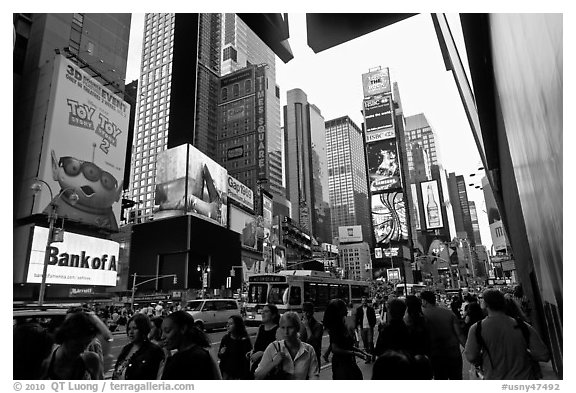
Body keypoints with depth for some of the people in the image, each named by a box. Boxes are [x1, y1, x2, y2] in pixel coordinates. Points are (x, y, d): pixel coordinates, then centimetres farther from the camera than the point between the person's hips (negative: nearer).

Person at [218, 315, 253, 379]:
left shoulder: (244, 340, -11)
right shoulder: (225, 338, 2)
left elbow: (247, 359, -10)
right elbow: (219, 356, 14)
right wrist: (221, 353, -9)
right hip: (227, 373, 4)